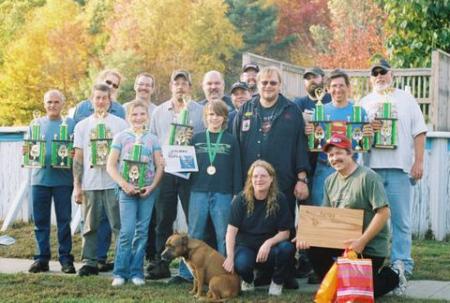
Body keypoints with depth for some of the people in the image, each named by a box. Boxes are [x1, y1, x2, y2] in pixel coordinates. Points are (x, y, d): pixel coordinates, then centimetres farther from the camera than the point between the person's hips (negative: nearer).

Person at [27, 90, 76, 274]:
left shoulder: (71, 124, 7)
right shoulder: (36, 124, 12)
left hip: (63, 178, -2)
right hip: (40, 178, 2)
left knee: (64, 220, 1)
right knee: (40, 220, 4)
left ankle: (66, 258, 7)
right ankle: (42, 258, 11)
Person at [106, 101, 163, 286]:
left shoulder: (152, 139, 9)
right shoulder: (121, 137, 3)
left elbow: (159, 166, 8)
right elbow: (110, 165, 0)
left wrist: (152, 186, -7)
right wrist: (124, 184, -12)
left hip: (148, 191, 2)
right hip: (127, 190, -2)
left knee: (142, 232, 4)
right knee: (127, 231, -10)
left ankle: (136, 272, 11)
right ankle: (120, 272, 0)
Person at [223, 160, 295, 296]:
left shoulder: (279, 199, -8)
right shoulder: (241, 199, -8)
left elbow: (285, 232, -8)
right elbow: (231, 230, -13)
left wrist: (269, 243, -28)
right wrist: (230, 257, -27)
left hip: (269, 248, 1)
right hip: (246, 245, -1)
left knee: (287, 248, -32)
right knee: (241, 264, -35)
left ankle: (277, 282, -1)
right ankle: (248, 281, 6)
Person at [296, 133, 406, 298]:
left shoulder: (368, 177, -17)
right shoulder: (330, 181, 7)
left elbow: (384, 213, -21)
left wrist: (362, 241, -26)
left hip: (370, 247, -7)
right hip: (343, 241, 7)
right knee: (312, 246, -13)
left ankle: (393, 276, 18)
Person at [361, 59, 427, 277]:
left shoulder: (406, 100, 10)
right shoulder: (364, 103, 15)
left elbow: (419, 132, 5)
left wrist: (418, 162, -4)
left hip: (399, 168, -2)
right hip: (371, 167, 2)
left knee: (401, 218, -2)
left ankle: (401, 263, 3)